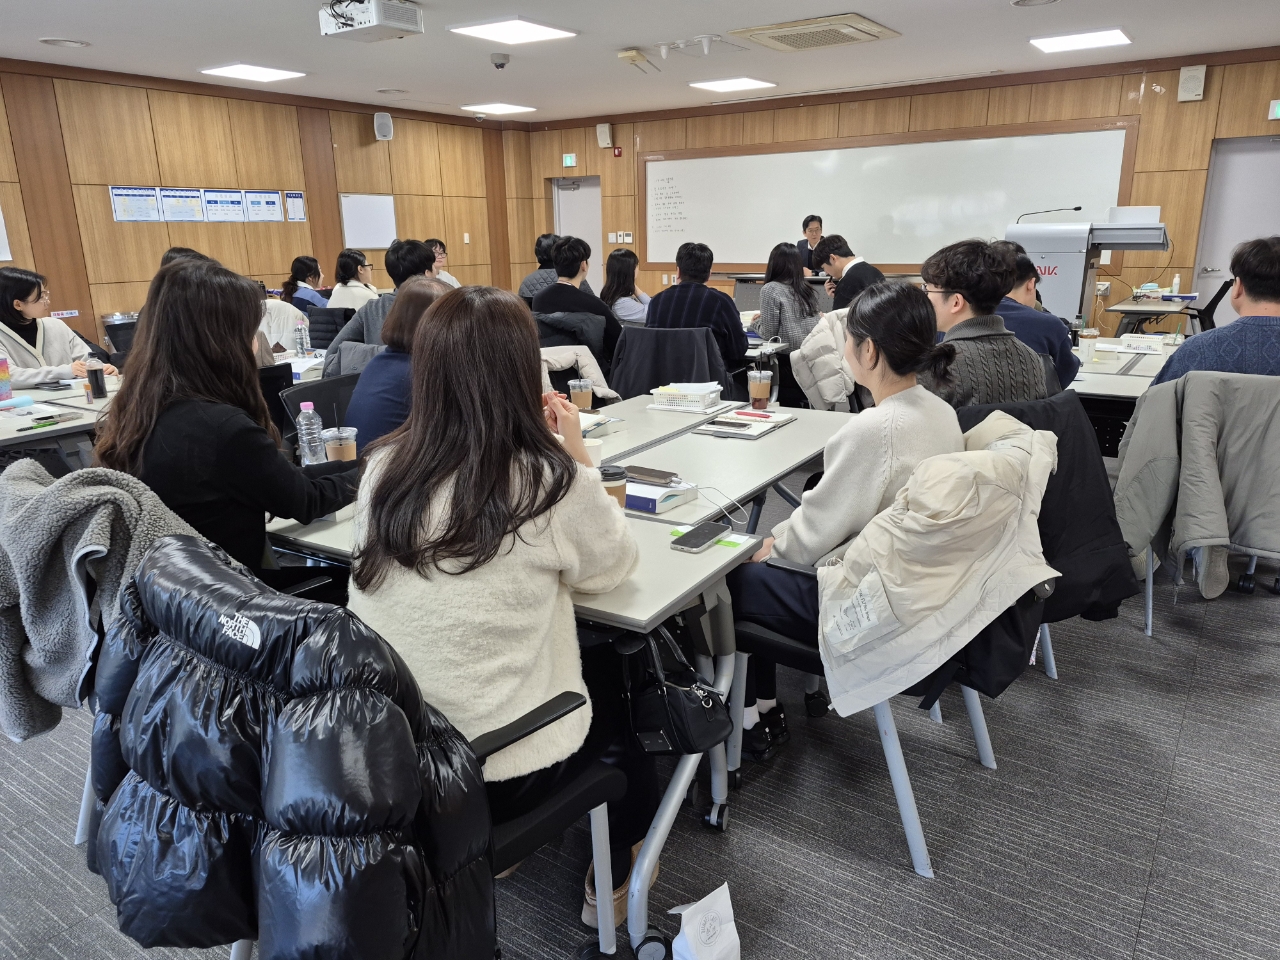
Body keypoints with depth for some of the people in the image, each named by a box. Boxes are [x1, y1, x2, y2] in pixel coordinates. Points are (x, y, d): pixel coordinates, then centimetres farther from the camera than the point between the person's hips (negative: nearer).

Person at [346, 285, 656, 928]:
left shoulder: (382, 468, -7)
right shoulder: (552, 484, -21)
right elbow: (612, 569, -3)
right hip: (497, 768, -5)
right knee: (620, 673, 25)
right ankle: (613, 882, 44)